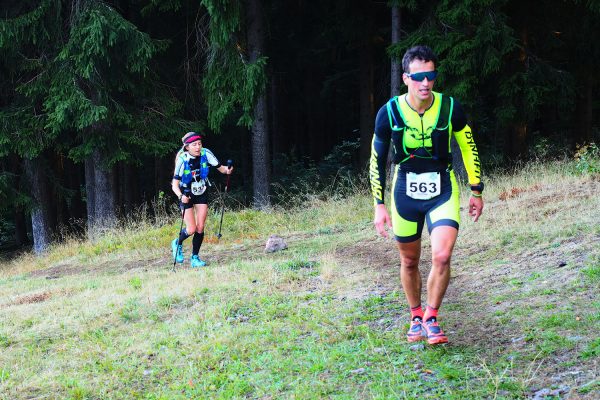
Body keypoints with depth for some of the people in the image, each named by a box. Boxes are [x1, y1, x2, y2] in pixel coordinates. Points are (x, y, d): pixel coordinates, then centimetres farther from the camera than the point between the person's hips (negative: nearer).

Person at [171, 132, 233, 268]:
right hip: (186, 196, -3)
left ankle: (195, 257, 12)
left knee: (200, 228, -3)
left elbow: (220, 168, -11)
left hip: (201, 194, 3)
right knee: (191, 230, -7)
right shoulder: (182, 160, -24)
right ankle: (178, 243, 25)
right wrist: (181, 196, -43)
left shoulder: (206, 154, -17)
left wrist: (227, 170, -34)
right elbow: (175, 185, -24)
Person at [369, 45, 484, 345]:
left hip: (442, 191, -1)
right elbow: (377, 160, -2)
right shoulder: (389, 112, -13)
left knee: (442, 256, -18)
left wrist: (476, 190, 9)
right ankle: (416, 317, 35)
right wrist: (379, 205, -3)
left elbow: (468, 148, 4)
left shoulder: (450, 108, -12)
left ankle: (431, 318, 1)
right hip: (405, 192, 1)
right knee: (409, 262, 12)